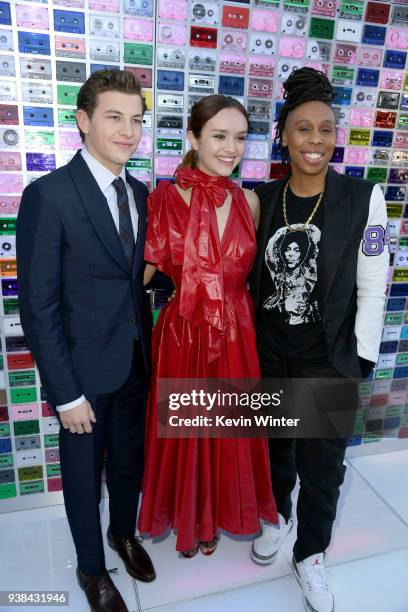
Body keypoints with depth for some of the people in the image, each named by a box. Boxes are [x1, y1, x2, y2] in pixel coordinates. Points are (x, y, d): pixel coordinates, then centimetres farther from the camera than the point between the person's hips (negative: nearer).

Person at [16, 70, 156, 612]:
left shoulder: (141, 194, 3)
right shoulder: (48, 195, -16)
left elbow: (139, 277, 6)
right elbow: (38, 307, -16)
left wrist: (148, 347, 1)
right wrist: (66, 393, -15)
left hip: (136, 360, 5)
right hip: (86, 366, -5)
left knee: (129, 459, 24)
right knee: (84, 472, 18)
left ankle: (124, 532, 53)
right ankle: (91, 568, 44)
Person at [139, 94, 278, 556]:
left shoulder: (248, 200, 1)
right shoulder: (166, 197, -8)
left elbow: (254, 270, 10)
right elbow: (147, 269, -3)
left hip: (237, 335, 3)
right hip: (183, 334, -2)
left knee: (228, 430, 18)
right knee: (183, 429, 15)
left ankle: (213, 515, 47)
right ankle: (185, 517, 45)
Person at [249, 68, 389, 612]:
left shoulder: (364, 197, -9)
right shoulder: (263, 199, -1)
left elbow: (372, 288, -7)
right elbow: (249, 276, 5)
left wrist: (360, 361, -7)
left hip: (330, 362, -2)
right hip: (267, 356, 3)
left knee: (321, 467, 13)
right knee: (274, 449, 22)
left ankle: (310, 554, 41)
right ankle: (277, 516, 53)